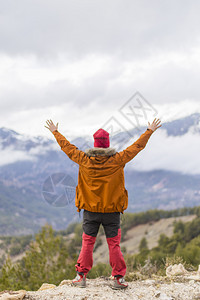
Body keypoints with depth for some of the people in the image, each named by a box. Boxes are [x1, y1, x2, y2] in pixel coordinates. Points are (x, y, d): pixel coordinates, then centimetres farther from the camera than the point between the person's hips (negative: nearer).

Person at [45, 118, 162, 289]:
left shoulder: (84, 160, -6)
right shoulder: (117, 160, -9)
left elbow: (67, 147, 7)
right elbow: (137, 146, -1)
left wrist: (55, 132, 21)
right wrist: (150, 131, 11)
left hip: (90, 210, 1)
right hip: (111, 210, -1)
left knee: (87, 243, 10)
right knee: (114, 244, 7)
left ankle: (81, 276, 14)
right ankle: (118, 278, 11)